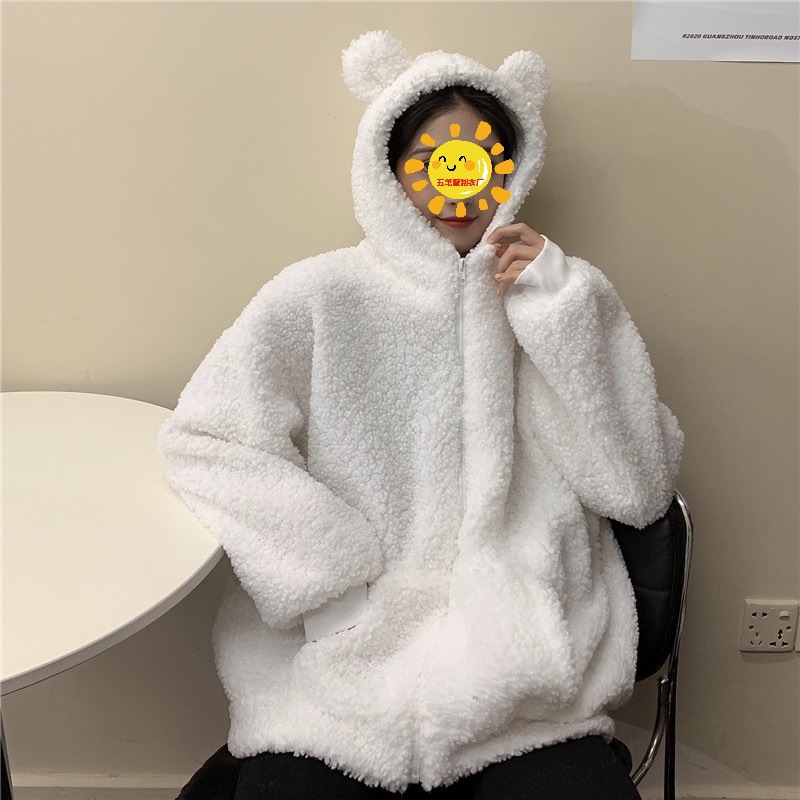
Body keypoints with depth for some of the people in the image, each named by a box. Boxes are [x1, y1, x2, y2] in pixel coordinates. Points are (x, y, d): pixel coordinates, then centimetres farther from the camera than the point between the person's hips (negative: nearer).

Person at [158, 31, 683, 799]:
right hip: (339, 672, 0)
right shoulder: (320, 296, 3)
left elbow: (639, 490, 1)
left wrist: (559, 311, -8)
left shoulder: (565, 298, 8)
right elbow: (202, 441, -6)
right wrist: (356, 588, -10)